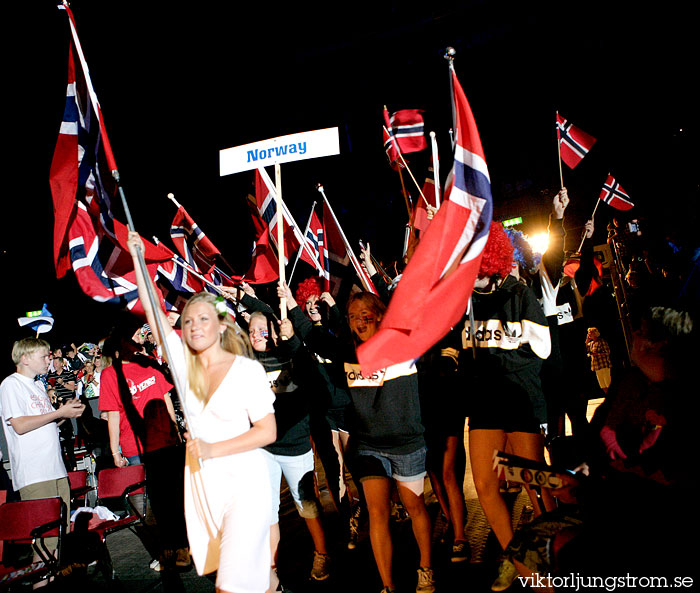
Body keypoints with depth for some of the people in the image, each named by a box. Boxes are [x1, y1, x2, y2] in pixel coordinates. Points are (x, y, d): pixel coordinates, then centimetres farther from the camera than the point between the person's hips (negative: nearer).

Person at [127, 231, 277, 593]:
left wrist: (213, 449, -17)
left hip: (243, 483, -4)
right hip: (201, 482, 5)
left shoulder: (247, 369, -9)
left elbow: (268, 431, -10)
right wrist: (138, 259, 0)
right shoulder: (184, 363, 3)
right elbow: (153, 313, 2)